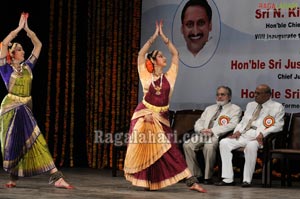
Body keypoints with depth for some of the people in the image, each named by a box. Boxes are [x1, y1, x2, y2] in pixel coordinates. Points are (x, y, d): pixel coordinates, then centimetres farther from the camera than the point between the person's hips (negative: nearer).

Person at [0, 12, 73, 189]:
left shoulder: (27, 66, 12)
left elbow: (38, 45, 14)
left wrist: (27, 29, 7)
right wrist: (19, 27, -8)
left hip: (26, 109, 4)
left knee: (35, 140, -5)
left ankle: (56, 177, -15)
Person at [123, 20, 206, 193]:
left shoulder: (169, 76, 6)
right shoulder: (146, 76, 1)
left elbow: (175, 54, 5)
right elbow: (141, 55, -6)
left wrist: (163, 36, 5)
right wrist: (154, 36, -3)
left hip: (162, 117, 2)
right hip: (145, 114, -1)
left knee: (170, 150, -5)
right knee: (145, 149, 0)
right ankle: (147, 181, 13)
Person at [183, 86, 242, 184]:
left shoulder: (235, 109, 11)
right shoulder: (209, 108, 30)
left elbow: (232, 125, -7)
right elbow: (198, 123, 23)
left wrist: (213, 130, -17)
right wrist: (202, 130, -4)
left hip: (218, 136, -6)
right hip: (203, 135, 6)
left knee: (209, 146, -38)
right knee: (187, 145, -22)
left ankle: (208, 177, -26)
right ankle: (196, 175, -14)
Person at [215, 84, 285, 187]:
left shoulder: (277, 107, 8)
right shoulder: (250, 105, 27)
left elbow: (278, 126, -3)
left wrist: (263, 133, -18)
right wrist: (238, 131, 4)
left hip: (258, 137, -6)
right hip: (243, 135, 6)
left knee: (251, 146, -40)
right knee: (224, 142, -18)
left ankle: (247, 180, -32)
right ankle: (228, 179, -19)